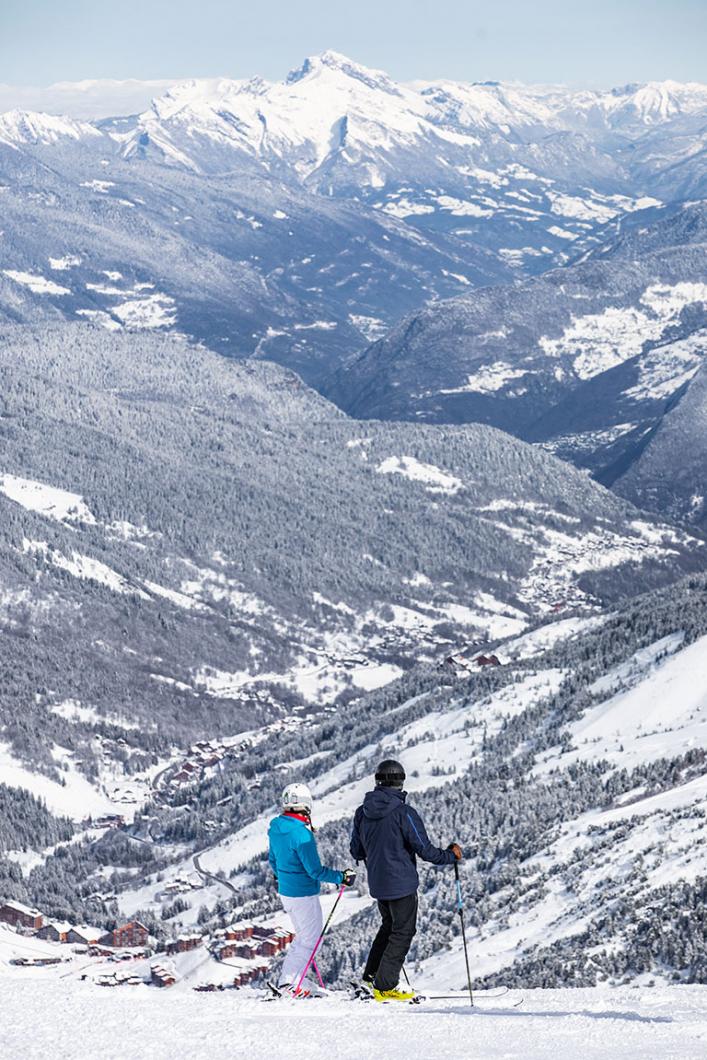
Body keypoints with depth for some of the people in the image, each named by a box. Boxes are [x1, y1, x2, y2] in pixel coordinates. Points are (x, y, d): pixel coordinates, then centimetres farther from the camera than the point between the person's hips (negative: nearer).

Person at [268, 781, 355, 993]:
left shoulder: (275, 828, 1)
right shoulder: (301, 833, -25)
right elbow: (315, 871, -23)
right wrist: (341, 877, -11)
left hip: (285, 891, 8)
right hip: (304, 895, -8)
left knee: (303, 935, 23)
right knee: (311, 939, 6)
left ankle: (289, 975, 24)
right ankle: (290, 980, 7)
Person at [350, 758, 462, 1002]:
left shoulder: (362, 813, 0)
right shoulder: (404, 813, -18)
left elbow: (357, 852, 9)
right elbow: (425, 850, -16)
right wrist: (451, 855, 1)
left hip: (377, 883, 6)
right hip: (402, 883, -6)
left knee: (389, 925, 25)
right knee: (403, 932, 4)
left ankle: (371, 975, 23)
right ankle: (384, 987, 4)